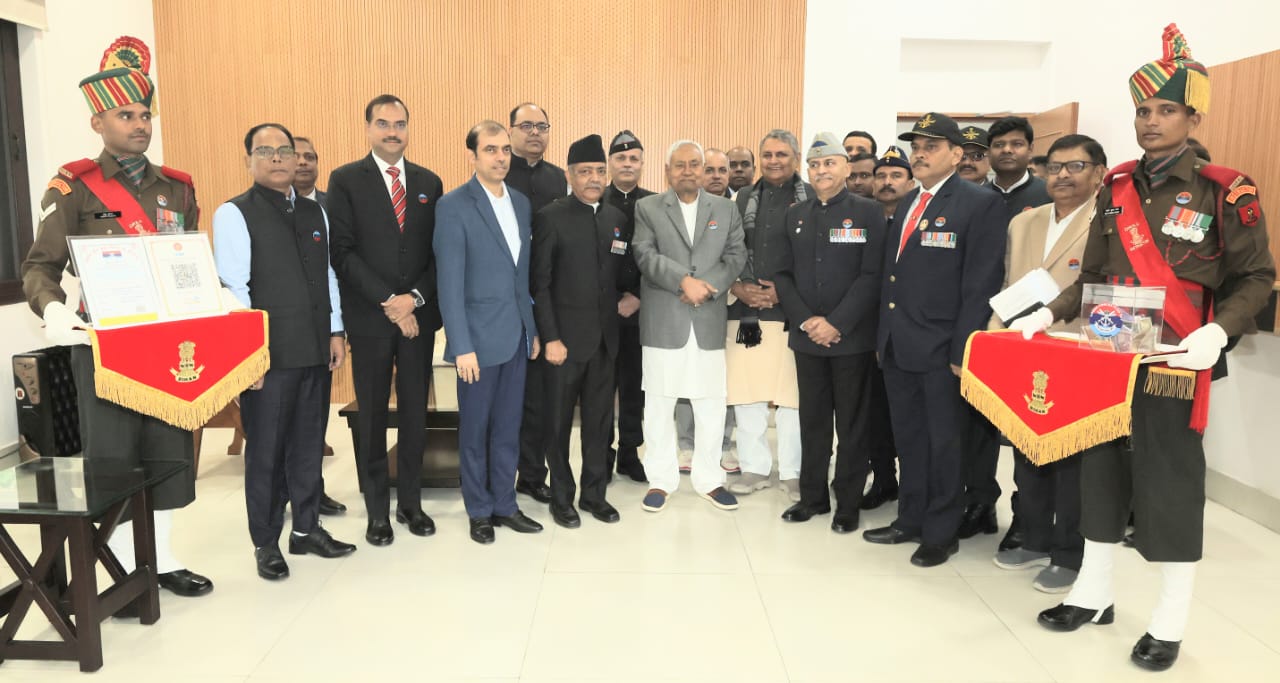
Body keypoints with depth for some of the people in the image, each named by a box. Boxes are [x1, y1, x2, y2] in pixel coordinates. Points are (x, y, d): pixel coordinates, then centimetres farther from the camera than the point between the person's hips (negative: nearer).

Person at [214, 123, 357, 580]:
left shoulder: (314, 212, 13)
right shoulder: (235, 214, -5)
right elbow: (233, 288, -11)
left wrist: (335, 331, 9)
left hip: (314, 349, 6)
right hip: (267, 353, -5)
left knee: (309, 444, 14)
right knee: (266, 450, 6)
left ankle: (306, 529, 29)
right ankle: (266, 543, 21)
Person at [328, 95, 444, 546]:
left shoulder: (429, 182, 9)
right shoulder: (346, 180, -1)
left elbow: (439, 251, 6)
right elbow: (343, 252, -8)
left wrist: (416, 297, -9)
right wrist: (387, 301, -14)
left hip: (419, 316, 3)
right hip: (369, 318, -2)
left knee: (415, 412, 9)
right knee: (372, 415, 7)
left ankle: (410, 502, 23)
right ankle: (377, 511, 18)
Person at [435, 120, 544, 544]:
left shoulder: (521, 203, 10)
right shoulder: (453, 206, -9)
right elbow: (449, 282, -13)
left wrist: (533, 329, 11)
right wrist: (461, 346, -17)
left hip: (517, 334, 5)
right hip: (479, 336, -5)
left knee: (508, 427, 13)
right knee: (475, 429, 9)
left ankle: (504, 504, 27)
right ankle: (479, 510, 24)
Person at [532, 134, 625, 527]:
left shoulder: (616, 218, 9)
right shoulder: (551, 217, -6)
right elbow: (540, 284, -9)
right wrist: (550, 338, -13)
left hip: (605, 337, 5)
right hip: (566, 336, -4)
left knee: (600, 420, 12)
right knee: (559, 421, 8)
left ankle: (594, 493, 26)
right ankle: (561, 496, 22)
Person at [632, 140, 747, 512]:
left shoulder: (726, 209, 12)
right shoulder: (647, 208, 5)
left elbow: (736, 256, 3)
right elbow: (646, 255, -7)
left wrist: (707, 287, -12)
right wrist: (685, 281, -18)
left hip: (709, 321, 2)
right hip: (663, 321, -2)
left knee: (712, 404, 6)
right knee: (659, 403, 5)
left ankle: (708, 478, 21)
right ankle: (661, 479, 17)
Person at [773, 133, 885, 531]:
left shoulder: (868, 212, -1)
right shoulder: (796, 215, 11)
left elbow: (872, 275, -10)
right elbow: (784, 274, 7)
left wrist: (836, 323, -16)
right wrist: (806, 320, -7)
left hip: (853, 338, -3)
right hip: (806, 336, 4)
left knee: (852, 424, 5)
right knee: (812, 421, 11)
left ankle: (848, 504, 16)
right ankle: (813, 496, 23)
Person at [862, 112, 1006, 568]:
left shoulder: (981, 204, -8)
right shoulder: (906, 204, 14)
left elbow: (981, 284, -13)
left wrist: (963, 351, -16)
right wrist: (882, 337, 11)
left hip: (941, 350, -6)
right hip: (897, 347, 7)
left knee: (943, 443, 6)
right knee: (908, 440, 16)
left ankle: (941, 533, 21)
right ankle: (910, 520, 29)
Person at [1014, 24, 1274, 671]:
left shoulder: (1225, 192, -6)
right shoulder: (1116, 187, 7)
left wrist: (1217, 332, -21)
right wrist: (1050, 312, -2)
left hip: (1173, 366, -4)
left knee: (1170, 484, 2)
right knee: (1100, 469, 12)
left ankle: (1170, 620, 19)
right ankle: (1094, 591, 29)